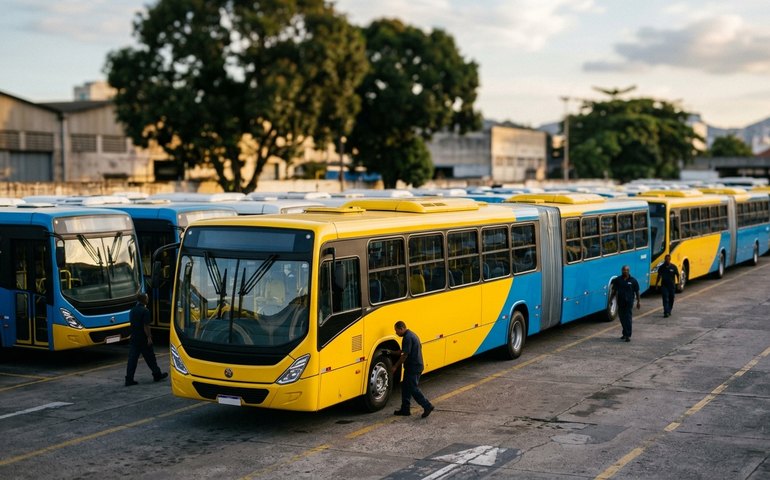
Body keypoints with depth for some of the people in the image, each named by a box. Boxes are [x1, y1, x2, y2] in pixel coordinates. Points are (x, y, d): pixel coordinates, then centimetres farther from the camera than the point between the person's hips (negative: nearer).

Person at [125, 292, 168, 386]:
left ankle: (129, 379, -3)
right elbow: (146, 326, -19)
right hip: (143, 339, -6)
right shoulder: (145, 311, -14)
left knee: (132, 359, 2)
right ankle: (157, 375, 21)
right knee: (150, 357, 7)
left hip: (134, 339, 6)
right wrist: (149, 337, -17)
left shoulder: (133, 310, 10)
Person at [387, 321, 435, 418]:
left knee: (413, 388, -5)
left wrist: (395, 366, -13)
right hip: (416, 366, 11)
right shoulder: (411, 335, 14)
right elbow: (403, 351, 23)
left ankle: (427, 406, -4)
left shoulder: (408, 337, -19)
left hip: (413, 367, -11)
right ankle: (405, 409, 19)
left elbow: (405, 355, -20)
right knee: (406, 387, 15)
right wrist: (390, 353, 21)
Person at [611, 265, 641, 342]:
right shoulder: (617, 280, 5)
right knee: (622, 319, 11)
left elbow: (637, 292, 3)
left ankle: (628, 336, -7)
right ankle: (625, 333, 26)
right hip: (620, 302, 3)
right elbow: (614, 290, 9)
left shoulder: (633, 280, -1)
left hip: (629, 302, -3)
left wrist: (639, 301, 0)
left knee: (628, 319, -7)